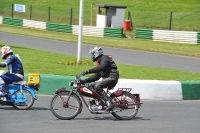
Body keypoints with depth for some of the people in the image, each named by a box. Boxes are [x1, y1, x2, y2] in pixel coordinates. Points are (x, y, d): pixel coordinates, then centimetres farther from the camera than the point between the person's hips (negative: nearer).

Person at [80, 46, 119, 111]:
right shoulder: (100, 62, 23)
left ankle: (110, 103, -30)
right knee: (90, 85, 6)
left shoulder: (105, 58, -8)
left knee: (97, 86, -29)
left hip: (112, 77, -10)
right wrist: (84, 81, 15)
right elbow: (96, 76, 22)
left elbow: (101, 67, -30)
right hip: (106, 79, 10)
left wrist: (88, 71, -36)